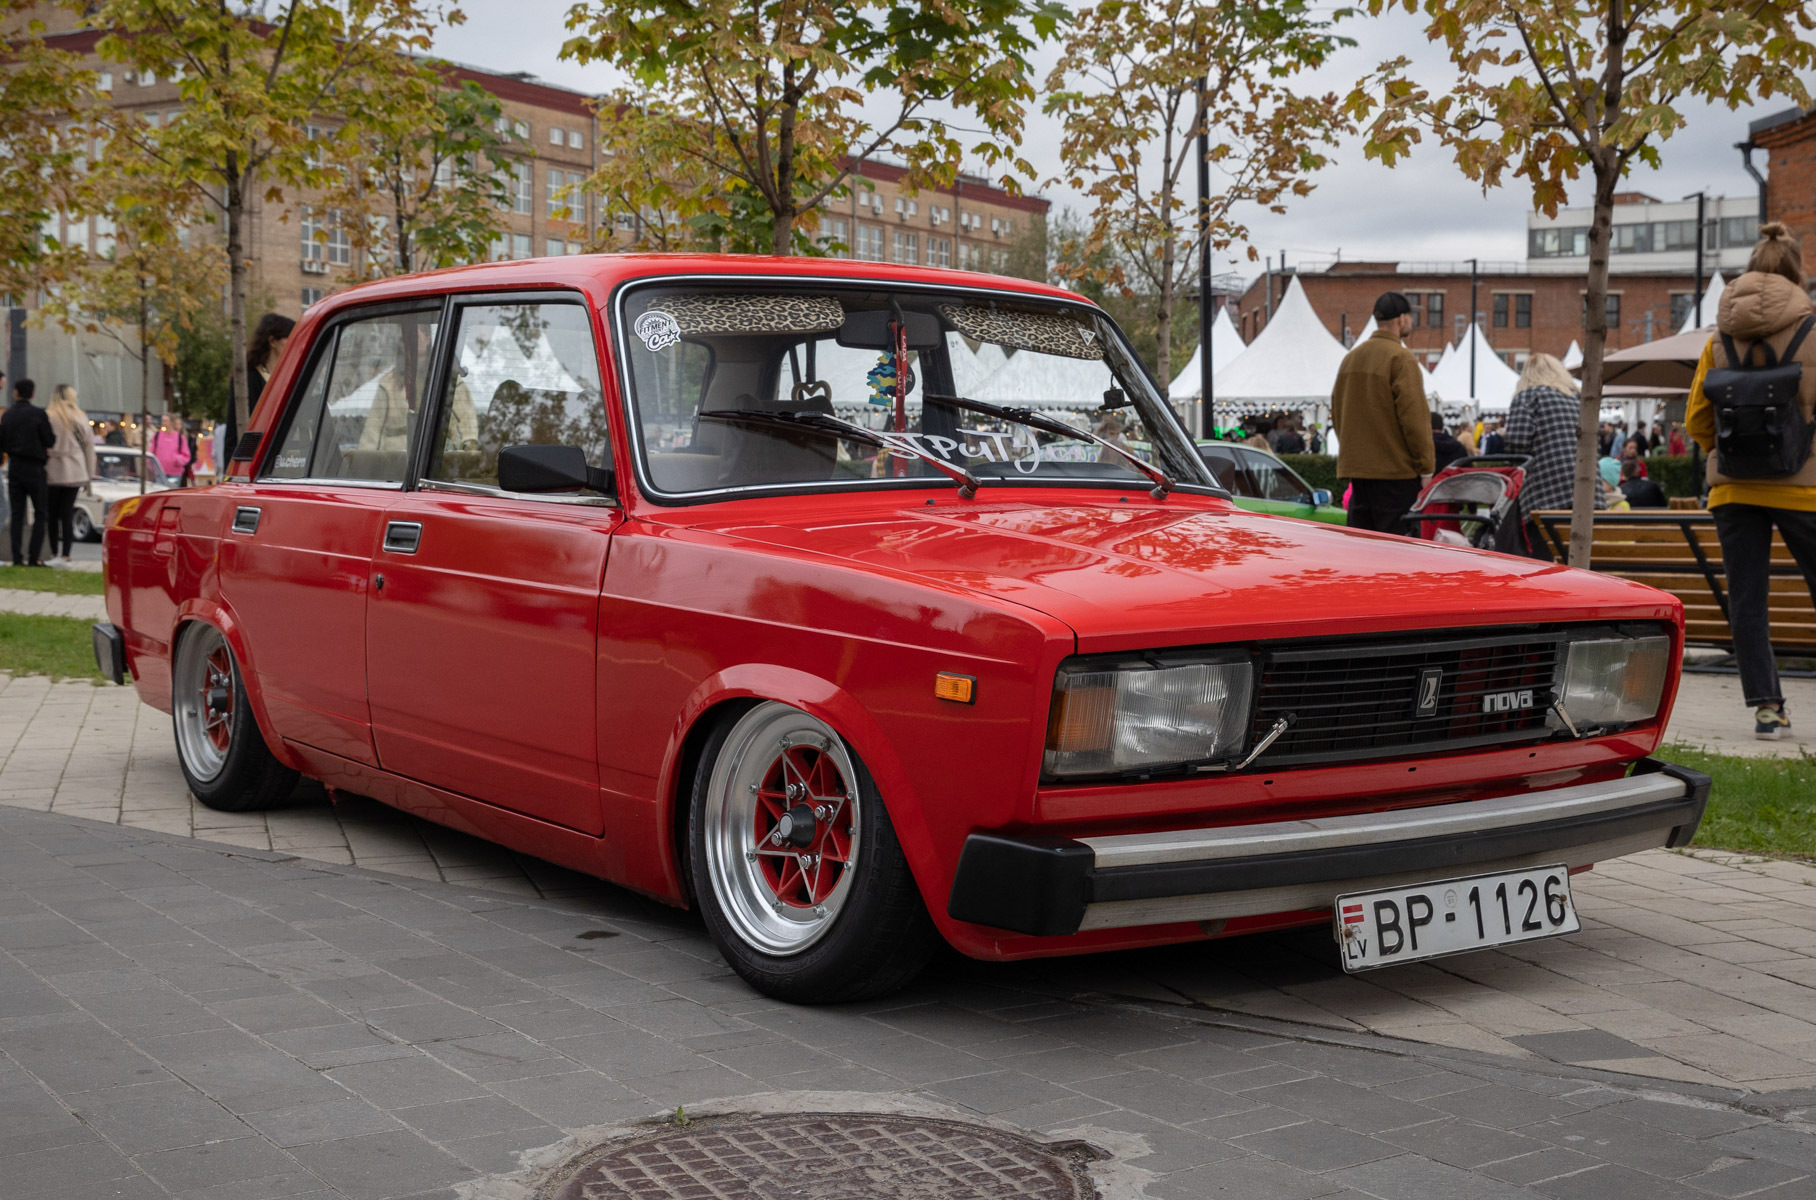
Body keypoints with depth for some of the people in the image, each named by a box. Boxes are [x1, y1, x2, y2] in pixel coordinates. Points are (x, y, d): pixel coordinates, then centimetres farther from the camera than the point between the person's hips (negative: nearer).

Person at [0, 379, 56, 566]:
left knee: (17, 514, 8)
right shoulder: (38, 414, -11)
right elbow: (50, 441, -10)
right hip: (34, 468, -4)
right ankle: (35, 557, -6)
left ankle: (17, 557, 3)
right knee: (40, 514, 2)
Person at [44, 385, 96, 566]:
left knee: (53, 513, 8)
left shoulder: (49, 418, -7)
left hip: (54, 471, -2)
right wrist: (90, 474, 13)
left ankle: (54, 553, 10)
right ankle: (65, 555, -4)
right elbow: (89, 445, 6)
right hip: (75, 472, 2)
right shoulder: (81, 418, 3)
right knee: (68, 513, 2)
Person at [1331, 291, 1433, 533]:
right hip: (1395, 470, -8)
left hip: (1355, 467, 8)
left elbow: (1336, 413, 20)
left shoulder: (1351, 357, 15)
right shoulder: (1400, 358, -10)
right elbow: (1414, 416, -14)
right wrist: (1426, 467, -9)